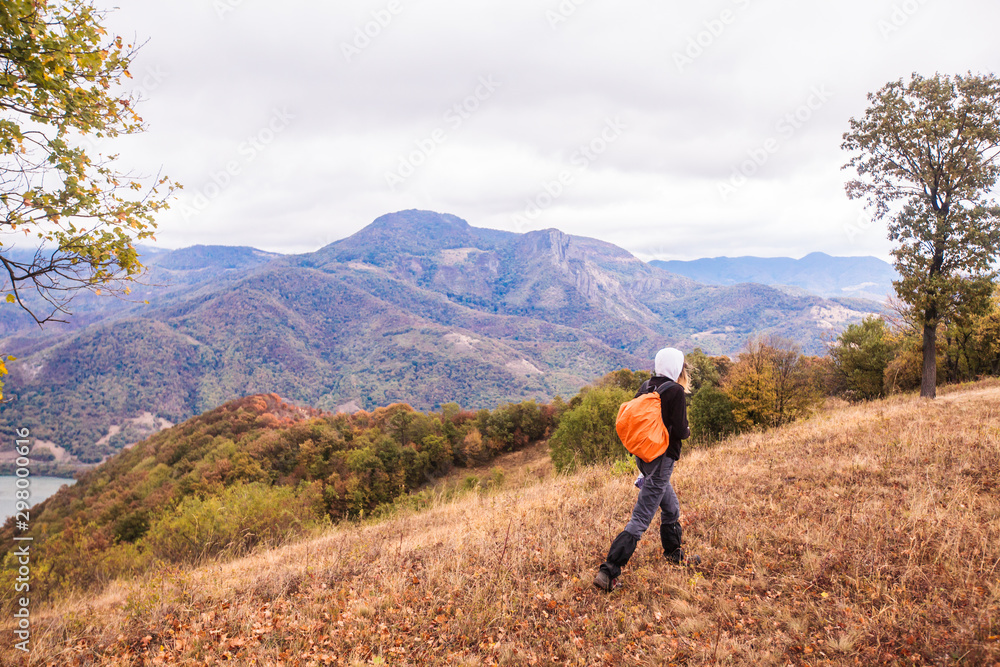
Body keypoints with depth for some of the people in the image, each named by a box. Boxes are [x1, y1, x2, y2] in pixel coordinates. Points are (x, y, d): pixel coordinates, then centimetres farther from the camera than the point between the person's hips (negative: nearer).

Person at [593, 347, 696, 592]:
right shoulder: (676, 392, -14)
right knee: (640, 520, -7)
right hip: (662, 459, -8)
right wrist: (687, 431, 5)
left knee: (671, 507, 28)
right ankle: (608, 572, -10)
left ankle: (673, 553, 46)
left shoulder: (645, 387, 7)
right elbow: (679, 431, -17)